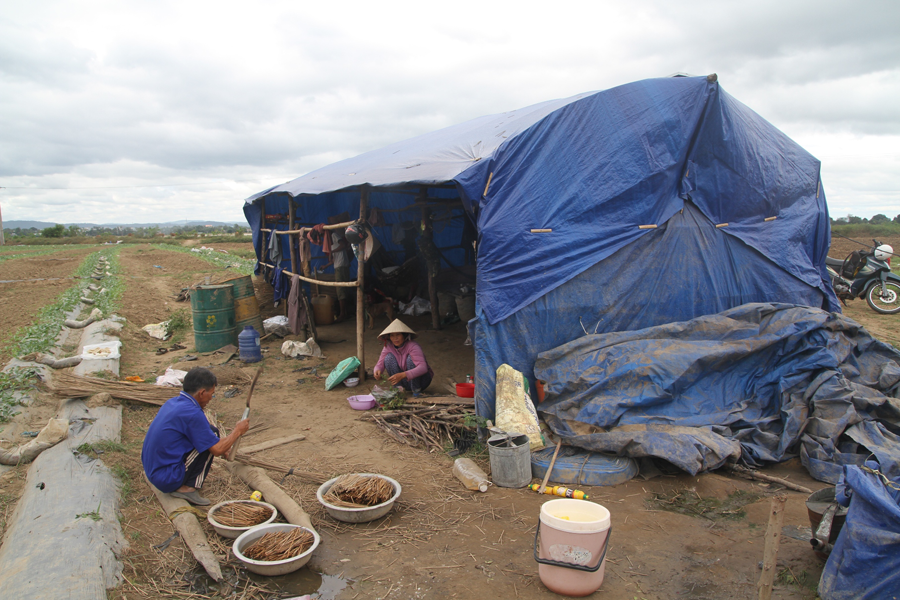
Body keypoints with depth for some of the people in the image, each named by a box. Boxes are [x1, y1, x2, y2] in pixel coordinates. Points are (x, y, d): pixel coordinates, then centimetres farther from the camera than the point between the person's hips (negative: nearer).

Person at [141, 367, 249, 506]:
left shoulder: (172, 402, 8)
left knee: (208, 437, 16)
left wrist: (221, 448, 30)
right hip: (168, 480, -9)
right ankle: (188, 488, -7)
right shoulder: (191, 413, -20)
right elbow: (218, 450, -15)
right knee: (212, 432, -7)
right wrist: (238, 431, 1)